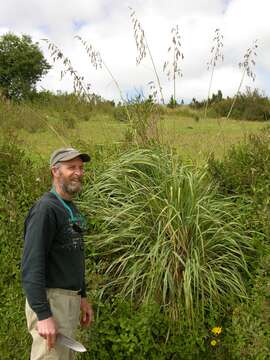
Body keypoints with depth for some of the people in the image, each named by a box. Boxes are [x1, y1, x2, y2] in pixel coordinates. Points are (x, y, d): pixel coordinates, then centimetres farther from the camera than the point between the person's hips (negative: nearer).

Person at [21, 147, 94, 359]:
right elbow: (31, 267, -23)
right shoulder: (45, 209, -16)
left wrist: (82, 297, 19)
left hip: (70, 299, 9)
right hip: (50, 300, -9)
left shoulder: (71, 208, 13)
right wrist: (43, 315, -26)